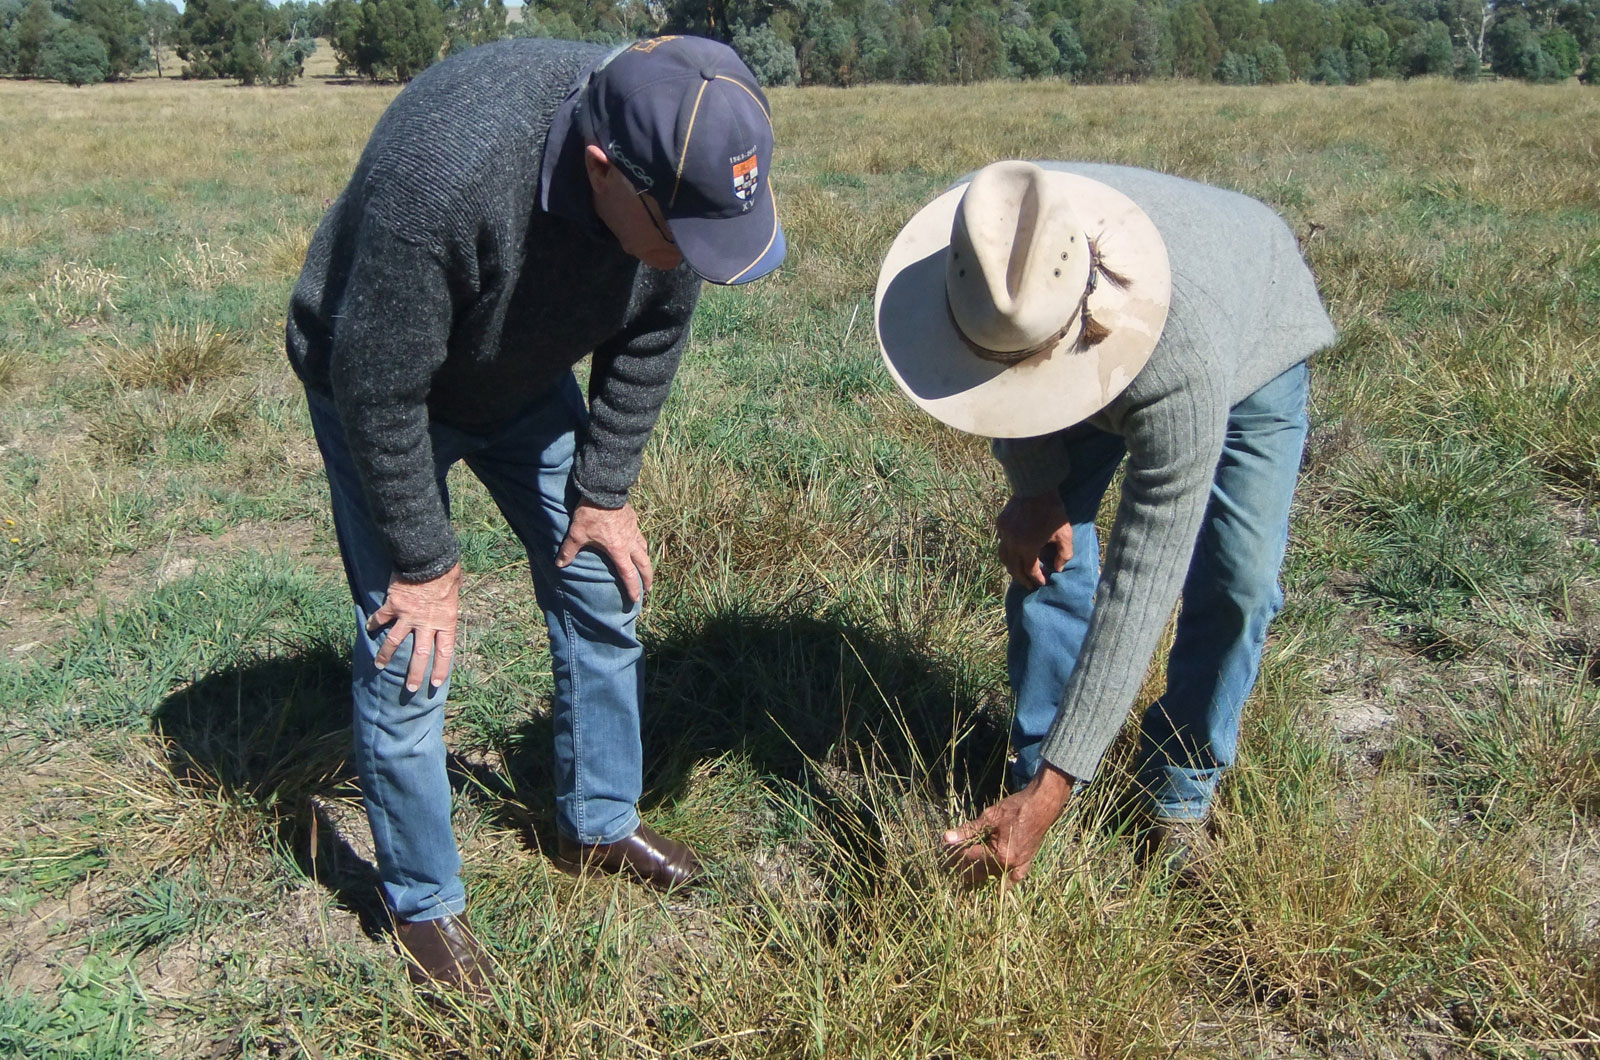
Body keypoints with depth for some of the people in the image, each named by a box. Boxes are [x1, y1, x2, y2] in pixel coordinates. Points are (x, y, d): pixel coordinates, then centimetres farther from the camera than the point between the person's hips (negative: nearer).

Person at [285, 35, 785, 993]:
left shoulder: (683, 164, -24)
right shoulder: (442, 176, -42)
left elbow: (651, 340, -7)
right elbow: (378, 388, -30)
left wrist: (605, 490, -4)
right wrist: (424, 563, -19)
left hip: (530, 379, 5)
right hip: (377, 386, -5)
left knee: (603, 589, 7)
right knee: (411, 651, -6)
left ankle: (599, 825, 29)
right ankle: (424, 904, 16)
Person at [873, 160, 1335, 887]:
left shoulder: (1182, 358, -49)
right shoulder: (961, 253, -36)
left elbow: (1139, 587, -45)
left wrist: (1050, 795, -43)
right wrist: (1034, 483, -21)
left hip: (1254, 344, -3)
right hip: (1091, 355, 4)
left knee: (1236, 582, -13)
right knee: (1044, 547, -11)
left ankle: (1181, 795, 8)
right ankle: (1033, 769, 6)